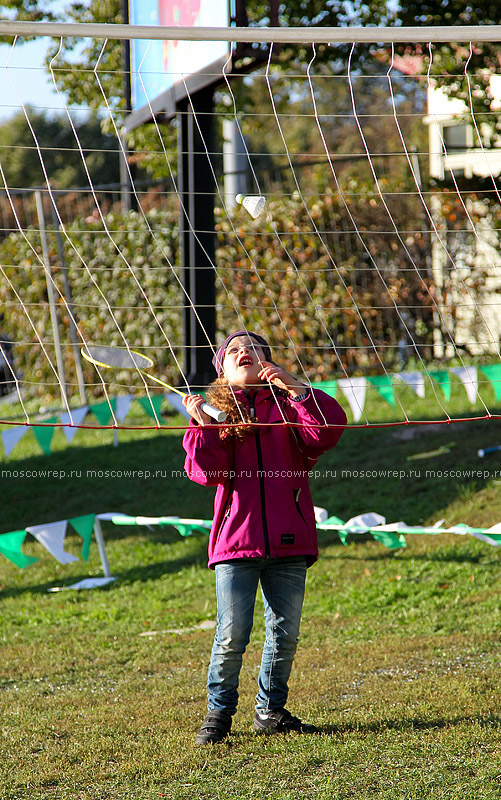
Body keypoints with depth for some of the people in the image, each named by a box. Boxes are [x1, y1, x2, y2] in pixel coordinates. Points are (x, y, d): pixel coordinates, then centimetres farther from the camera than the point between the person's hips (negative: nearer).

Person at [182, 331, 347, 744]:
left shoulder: (287, 406, 9)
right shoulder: (216, 412, 7)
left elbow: (327, 430, -10)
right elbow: (208, 472, -5)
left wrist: (294, 387, -16)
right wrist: (202, 425, -16)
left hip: (288, 541, 2)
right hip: (236, 539, -2)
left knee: (285, 633, 5)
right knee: (232, 635, -7)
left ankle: (271, 710, 21)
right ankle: (219, 712, 9)